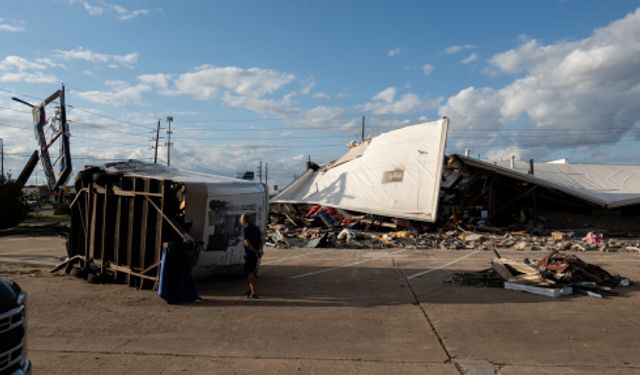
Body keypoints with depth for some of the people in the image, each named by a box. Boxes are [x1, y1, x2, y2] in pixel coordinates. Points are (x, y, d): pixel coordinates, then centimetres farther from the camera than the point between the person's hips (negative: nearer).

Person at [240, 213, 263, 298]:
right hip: (256, 254, 7)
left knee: (250, 273, -1)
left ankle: (254, 293, -4)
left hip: (250, 253, -7)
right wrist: (259, 250, -2)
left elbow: (247, 243, -20)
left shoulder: (245, 229, -12)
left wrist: (255, 252, -13)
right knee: (250, 271, 19)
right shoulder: (255, 227, 12)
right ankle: (249, 290, 28)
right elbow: (262, 241, 8)